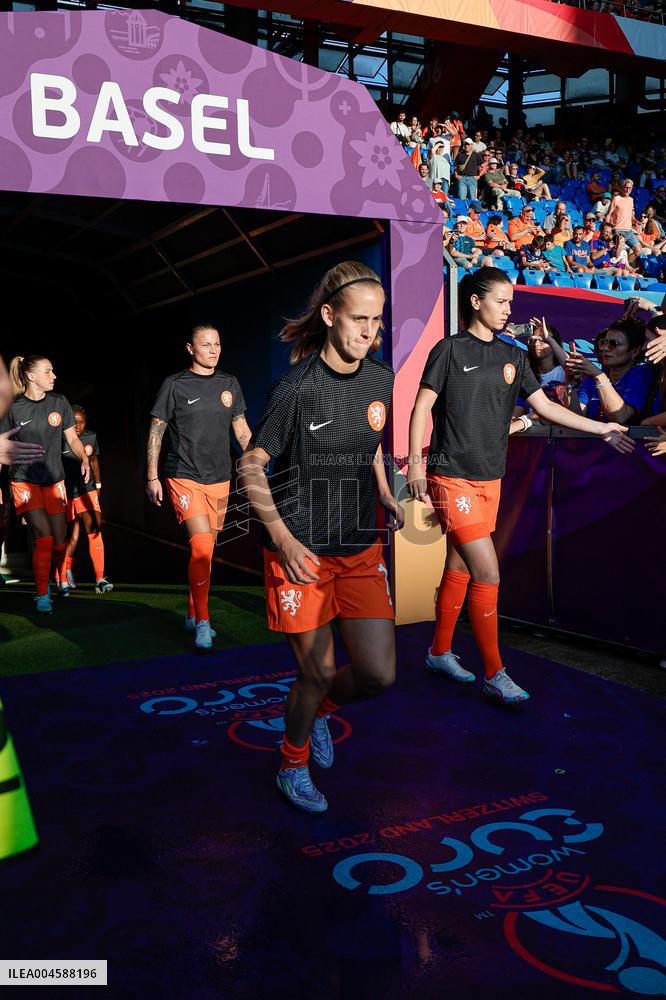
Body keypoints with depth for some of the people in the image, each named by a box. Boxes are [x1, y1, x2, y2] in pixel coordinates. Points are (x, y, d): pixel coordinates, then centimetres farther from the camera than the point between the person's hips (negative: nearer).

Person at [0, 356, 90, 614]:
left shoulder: (58, 402, 2)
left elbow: (72, 438, 10)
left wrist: (84, 459, -10)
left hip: (54, 480, 3)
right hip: (24, 481, -3)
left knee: (59, 540, 5)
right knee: (43, 536, -17)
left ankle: (63, 580, 33)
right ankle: (42, 596, -3)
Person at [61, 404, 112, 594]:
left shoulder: (91, 437, 1)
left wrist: (98, 485, 23)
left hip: (87, 491, 2)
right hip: (65, 493, -2)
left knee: (94, 529, -14)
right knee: (72, 534, 5)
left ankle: (100, 579, -16)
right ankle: (66, 571, 33)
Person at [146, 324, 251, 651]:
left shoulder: (229, 384, 10)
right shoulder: (175, 385, -2)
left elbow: (241, 430, 15)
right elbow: (155, 431, 1)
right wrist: (152, 477, -4)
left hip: (219, 479, 5)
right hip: (184, 477, -4)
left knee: (205, 549, 10)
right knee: (201, 545, -17)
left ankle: (193, 615, 26)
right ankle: (203, 624, -10)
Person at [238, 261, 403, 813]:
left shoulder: (380, 377, 2)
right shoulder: (296, 388, -15)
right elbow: (251, 466, -9)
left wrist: (386, 497, 8)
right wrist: (285, 540, -17)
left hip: (361, 548, 5)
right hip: (301, 551, -5)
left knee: (378, 673, -2)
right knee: (318, 671, 4)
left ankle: (320, 709, 33)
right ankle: (294, 765, 33)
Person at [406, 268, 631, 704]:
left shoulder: (513, 356, 12)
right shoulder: (450, 349, -4)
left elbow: (545, 406, 12)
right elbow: (421, 408, -5)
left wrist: (601, 428, 7)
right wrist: (415, 463, -12)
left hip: (489, 480, 6)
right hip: (452, 477, -6)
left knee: (460, 569, 13)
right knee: (488, 573, -10)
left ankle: (440, 652, 30)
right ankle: (495, 673, 0)